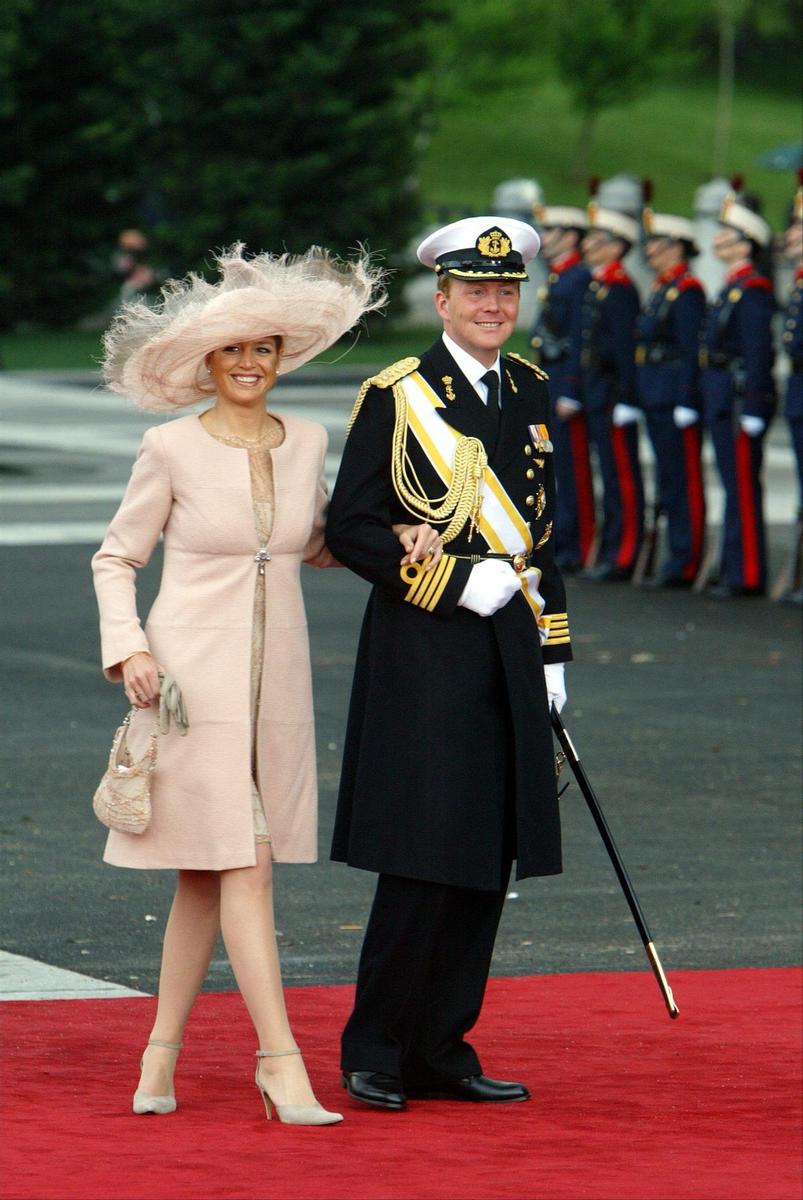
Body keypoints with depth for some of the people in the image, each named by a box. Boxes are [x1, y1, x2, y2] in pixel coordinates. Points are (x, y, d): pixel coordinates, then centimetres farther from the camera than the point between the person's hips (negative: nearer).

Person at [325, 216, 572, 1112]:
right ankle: (374, 1053, 3)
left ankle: (441, 1053, 14)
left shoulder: (528, 393, 14)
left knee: (485, 864, 6)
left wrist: (552, 650, 16)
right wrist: (458, 582, -15)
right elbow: (351, 528, -8)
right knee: (424, 858, -9)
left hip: (508, 654, 6)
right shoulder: (396, 396, -6)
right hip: (423, 655, -6)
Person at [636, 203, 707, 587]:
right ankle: (678, 557, 17)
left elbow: (691, 350, -17)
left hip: (675, 398, -10)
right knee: (668, 481, 12)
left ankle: (686, 564, -4)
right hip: (656, 398, 10)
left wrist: (686, 403, -21)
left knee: (684, 481, -6)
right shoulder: (660, 289, 17)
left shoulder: (687, 290, -12)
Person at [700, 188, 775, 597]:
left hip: (740, 397, -10)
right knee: (734, 486, 13)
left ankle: (747, 575, -4)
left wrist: (752, 410, -22)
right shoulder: (732, 287, 16)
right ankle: (736, 568, 18)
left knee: (743, 487, -6)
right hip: (722, 399, 10)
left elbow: (758, 354, -19)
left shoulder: (753, 290, -15)